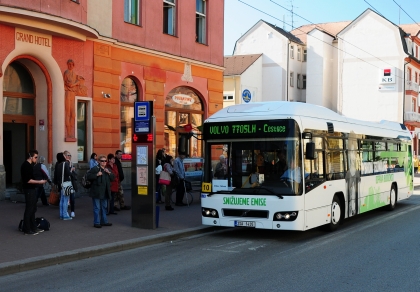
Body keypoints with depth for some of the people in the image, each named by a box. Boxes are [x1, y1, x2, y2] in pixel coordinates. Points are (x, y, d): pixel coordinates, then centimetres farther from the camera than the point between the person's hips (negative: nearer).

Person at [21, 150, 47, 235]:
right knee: (29, 209, -5)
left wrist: (40, 181, 13)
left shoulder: (29, 165, 15)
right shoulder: (26, 166, -16)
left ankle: (33, 228, 21)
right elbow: (28, 180, -22)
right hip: (28, 190, -10)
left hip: (32, 189, 10)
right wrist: (39, 182, -18)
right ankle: (27, 230, 1)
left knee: (33, 209, 14)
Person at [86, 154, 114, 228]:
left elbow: (113, 178, 10)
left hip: (105, 193, 7)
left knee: (104, 207, 15)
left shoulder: (107, 170, 14)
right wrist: (97, 175, -21)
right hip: (96, 192, -7)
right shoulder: (95, 169, -7)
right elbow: (88, 176, -13)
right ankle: (96, 223, 3)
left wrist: (109, 173, -6)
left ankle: (104, 221, 25)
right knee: (97, 208, -3)